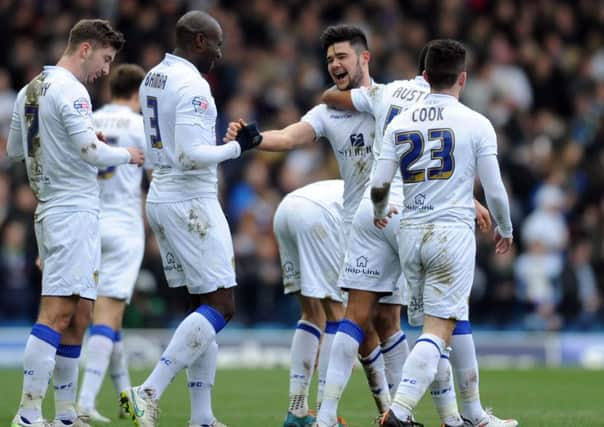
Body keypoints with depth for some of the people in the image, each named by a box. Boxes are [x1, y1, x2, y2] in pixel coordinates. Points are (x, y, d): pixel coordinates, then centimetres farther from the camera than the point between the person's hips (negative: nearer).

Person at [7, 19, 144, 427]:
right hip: (73, 212, -10)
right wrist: (127, 154, 0)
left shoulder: (29, 91, 15)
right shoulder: (70, 90, -12)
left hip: (49, 208, 10)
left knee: (77, 317, 11)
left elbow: (14, 149, 25)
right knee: (57, 313, -13)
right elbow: (90, 152, -18)